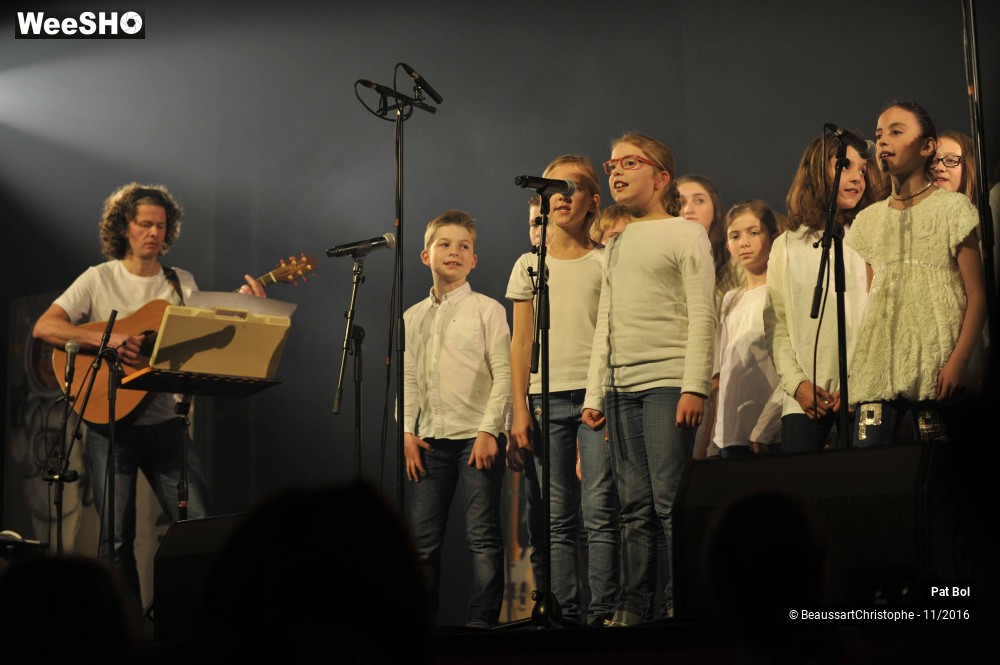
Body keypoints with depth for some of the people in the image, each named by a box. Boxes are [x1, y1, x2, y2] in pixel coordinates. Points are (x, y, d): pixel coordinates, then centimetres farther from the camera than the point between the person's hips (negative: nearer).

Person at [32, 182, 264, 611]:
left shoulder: (181, 284, 11)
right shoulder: (100, 279, 2)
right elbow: (44, 327, -9)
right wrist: (106, 339, -21)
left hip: (164, 422, 3)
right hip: (110, 422, -2)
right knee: (117, 539, -1)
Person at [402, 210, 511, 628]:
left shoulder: (487, 310, 0)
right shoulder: (412, 318, 14)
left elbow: (503, 374, -5)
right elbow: (407, 379, 14)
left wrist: (488, 430, -12)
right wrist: (406, 431, 3)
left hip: (476, 436, -4)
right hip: (430, 438, 5)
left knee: (482, 535, -6)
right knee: (422, 537, 5)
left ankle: (481, 620, -2)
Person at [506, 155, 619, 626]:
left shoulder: (607, 263, 7)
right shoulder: (529, 266, 13)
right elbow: (521, 344, 11)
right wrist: (520, 408, 3)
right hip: (547, 397, 2)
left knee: (600, 512, -8)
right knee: (556, 518, 0)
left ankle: (603, 613, -6)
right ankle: (564, 613, 1)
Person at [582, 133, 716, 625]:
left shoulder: (686, 235, 2)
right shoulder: (617, 247, 22)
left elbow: (701, 316, -6)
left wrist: (694, 386, -15)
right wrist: (595, 394, 14)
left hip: (668, 384, -6)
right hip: (622, 388, 6)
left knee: (670, 501, -11)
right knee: (635, 506, 4)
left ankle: (681, 605, -8)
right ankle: (634, 608, 4)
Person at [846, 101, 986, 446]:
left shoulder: (952, 207, 3)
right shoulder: (869, 219, 17)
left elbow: (976, 294, -3)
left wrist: (960, 361, -15)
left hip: (935, 363, -4)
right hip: (879, 363, 4)